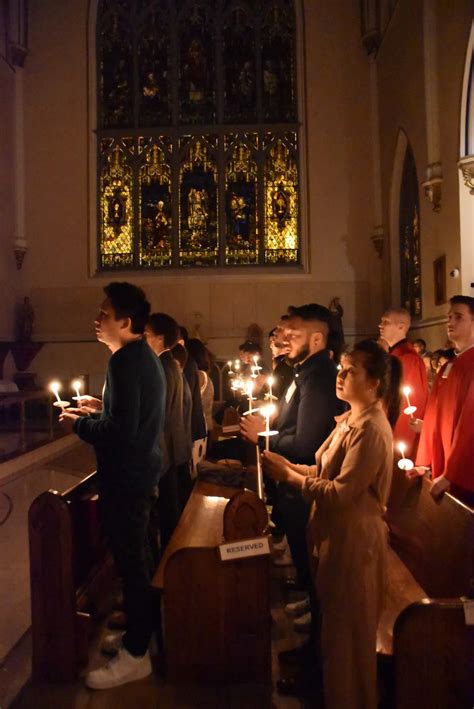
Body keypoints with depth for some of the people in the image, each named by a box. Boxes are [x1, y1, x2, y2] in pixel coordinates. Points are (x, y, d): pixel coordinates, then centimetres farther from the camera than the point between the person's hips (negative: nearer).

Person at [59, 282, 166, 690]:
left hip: (127, 476, -10)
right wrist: (96, 414, 13)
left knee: (131, 561, 2)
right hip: (142, 470, 10)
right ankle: (145, 628, 39)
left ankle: (135, 655, 16)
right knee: (140, 557, 22)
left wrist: (79, 425, -13)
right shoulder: (146, 357, 10)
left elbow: (121, 430, -28)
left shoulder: (126, 362, -21)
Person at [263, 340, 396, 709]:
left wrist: (289, 476, -19)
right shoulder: (351, 420, 7)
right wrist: (288, 465, -5)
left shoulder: (371, 430, -25)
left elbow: (339, 494, -28)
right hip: (338, 532, 9)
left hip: (355, 537, -9)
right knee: (334, 617, 25)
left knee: (347, 627, 11)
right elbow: (326, 471, 8)